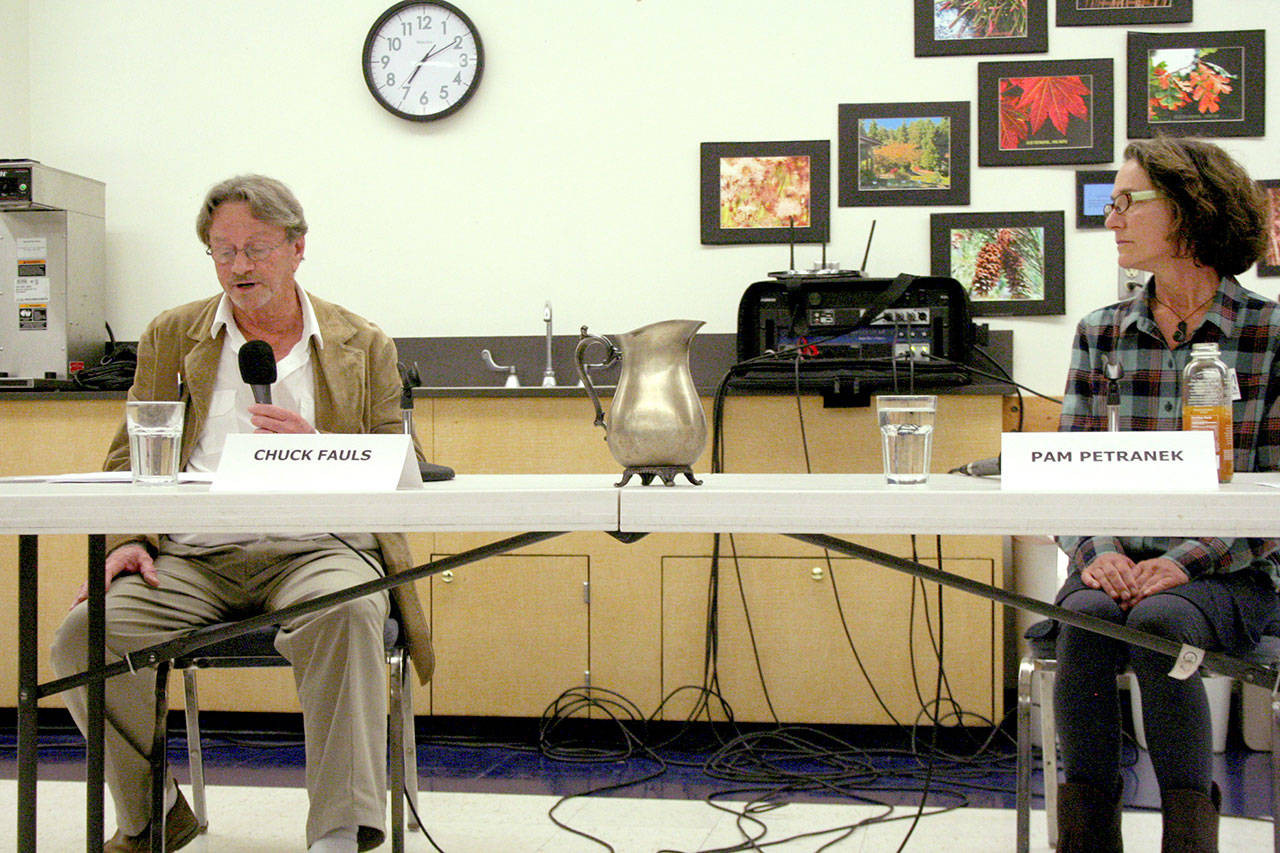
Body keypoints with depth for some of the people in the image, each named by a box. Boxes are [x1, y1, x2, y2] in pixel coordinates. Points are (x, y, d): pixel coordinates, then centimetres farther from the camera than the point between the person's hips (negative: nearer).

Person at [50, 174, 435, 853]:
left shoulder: (364, 346, 13)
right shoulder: (170, 336, 18)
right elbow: (129, 456, 18)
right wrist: (125, 540, -1)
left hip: (316, 548, -2)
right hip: (193, 559, 2)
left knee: (347, 615, -36)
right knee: (84, 633, -23)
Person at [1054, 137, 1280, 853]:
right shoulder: (1101, 333, 11)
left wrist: (1186, 562, -17)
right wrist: (1096, 552, -12)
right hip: (1118, 564, 3)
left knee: (1160, 620, -34)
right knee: (1085, 618, -30)